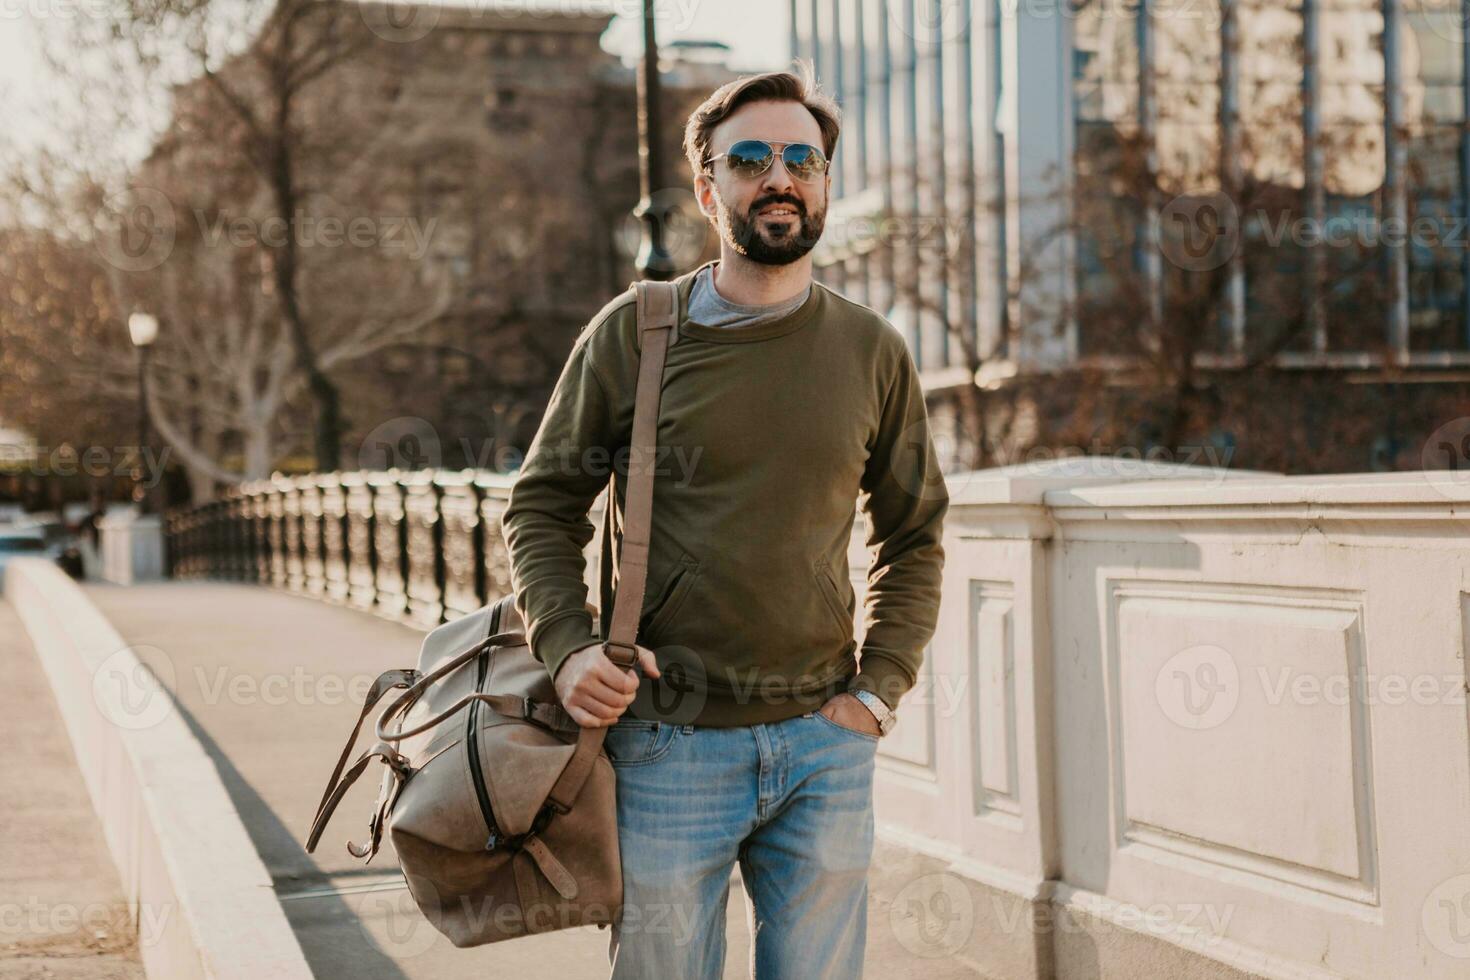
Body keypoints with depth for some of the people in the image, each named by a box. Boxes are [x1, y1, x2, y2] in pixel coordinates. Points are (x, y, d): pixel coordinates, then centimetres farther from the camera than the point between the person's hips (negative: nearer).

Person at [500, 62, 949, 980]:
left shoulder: (873, 350, 5)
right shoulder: (633, 334, -1)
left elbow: (915, 535, 14)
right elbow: (541, 507, 5)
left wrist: (879, 686, 4)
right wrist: (566, 646, -10)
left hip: (825, 742, 2)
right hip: (668, 743, -2)